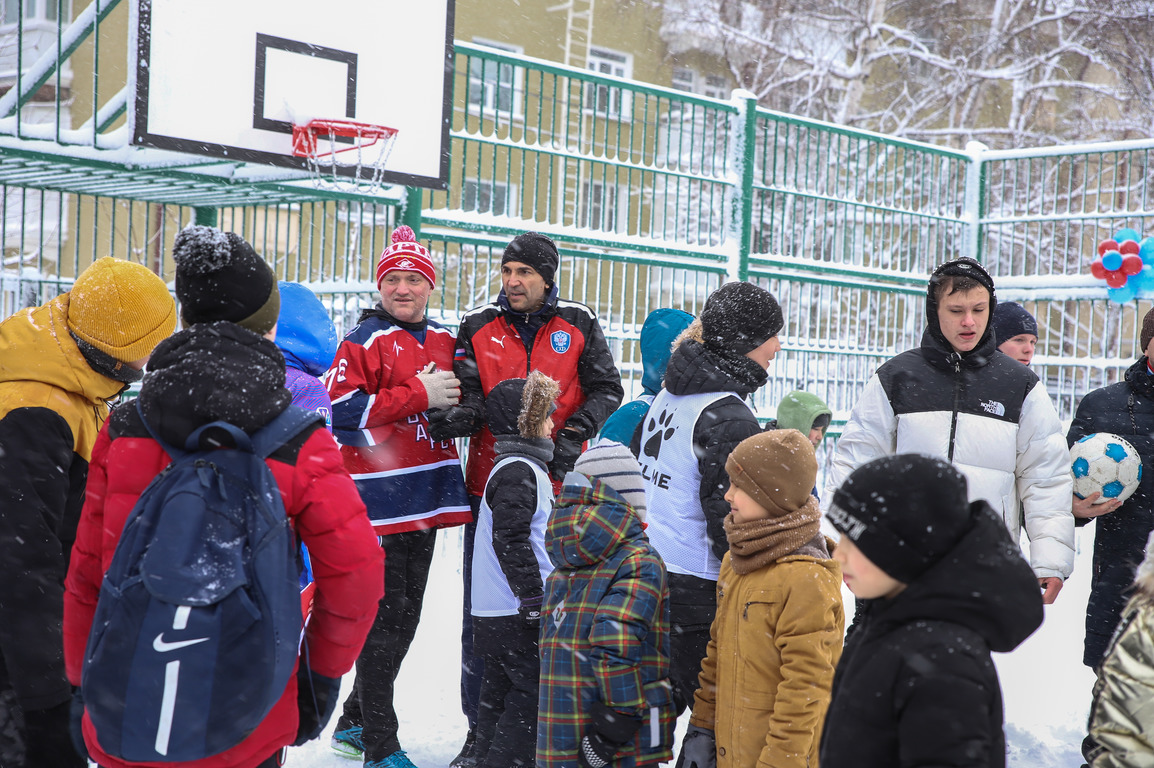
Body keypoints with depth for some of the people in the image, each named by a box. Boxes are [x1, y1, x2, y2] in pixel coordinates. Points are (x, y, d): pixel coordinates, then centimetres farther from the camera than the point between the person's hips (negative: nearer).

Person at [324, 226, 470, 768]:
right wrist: (419, 396, -19)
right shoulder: (363, 342, -6)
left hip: (427, 498, 7)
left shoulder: (446, 341, 13)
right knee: (384, 617, -3)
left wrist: (457, 402, 1)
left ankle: (354, 724, 32)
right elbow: (343, 410, -18)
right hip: (379, 497, -7)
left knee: (406, 616, 15)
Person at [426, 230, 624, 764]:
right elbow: (471, 399, -4)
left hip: (558, 489, 0)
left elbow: (606, 390, 5)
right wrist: (456, 418, -27)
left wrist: (574, 433, -12)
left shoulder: (578, 326, 3)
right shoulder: (477, 328, 4)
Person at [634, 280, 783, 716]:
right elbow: (728, 516, -19)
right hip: (695, 588, -9)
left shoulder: (669, 394, 9)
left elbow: (637, 474, 17)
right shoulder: (729, 417, -18)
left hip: (645, 568, 9)